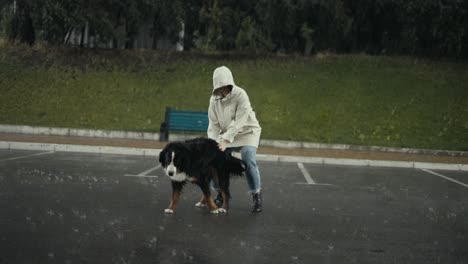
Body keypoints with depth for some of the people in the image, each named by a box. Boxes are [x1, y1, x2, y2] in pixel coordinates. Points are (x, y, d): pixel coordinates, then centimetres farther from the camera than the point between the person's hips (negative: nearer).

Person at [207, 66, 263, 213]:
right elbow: (213, 124, -8)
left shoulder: (240, 95, -25)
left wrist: (226, 140, -38)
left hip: (247, 131, -5)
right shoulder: (214, 99, -8)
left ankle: (257, 196, -10)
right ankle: (221, 192, 11)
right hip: (227, 133, 5)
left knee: (248, 161, -25)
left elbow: (238, 122, -30)